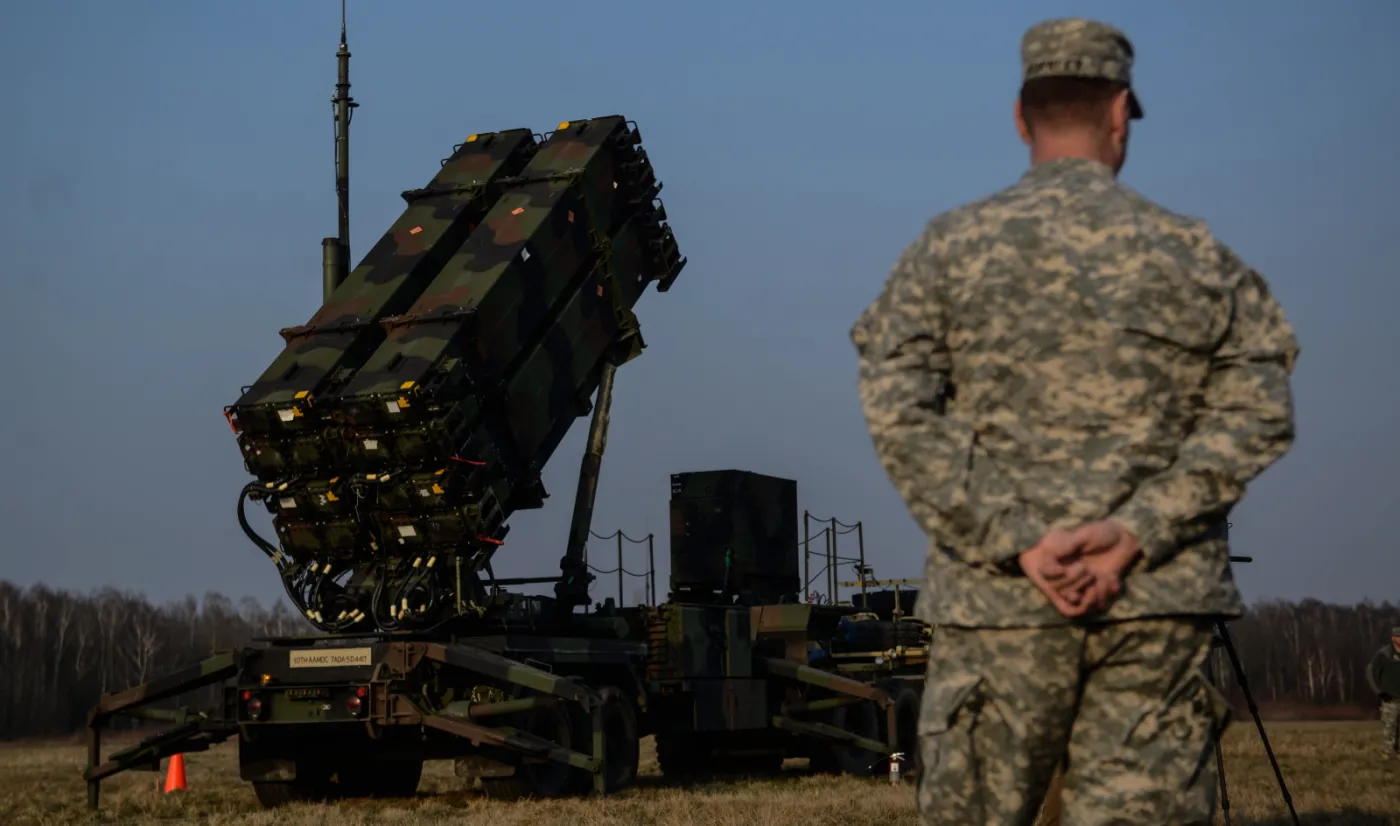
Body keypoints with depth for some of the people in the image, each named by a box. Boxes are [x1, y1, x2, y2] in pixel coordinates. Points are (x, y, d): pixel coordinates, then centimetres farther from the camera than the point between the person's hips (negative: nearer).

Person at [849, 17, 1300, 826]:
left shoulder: (948, 250, 5)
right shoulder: (1198, 255, 7)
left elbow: (898, 412, -5)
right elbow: (1257, 413, -1)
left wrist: (1016, 542, -8)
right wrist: (1135, 532, -9)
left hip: (999, 602, 0)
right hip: (1162, 604, 1)